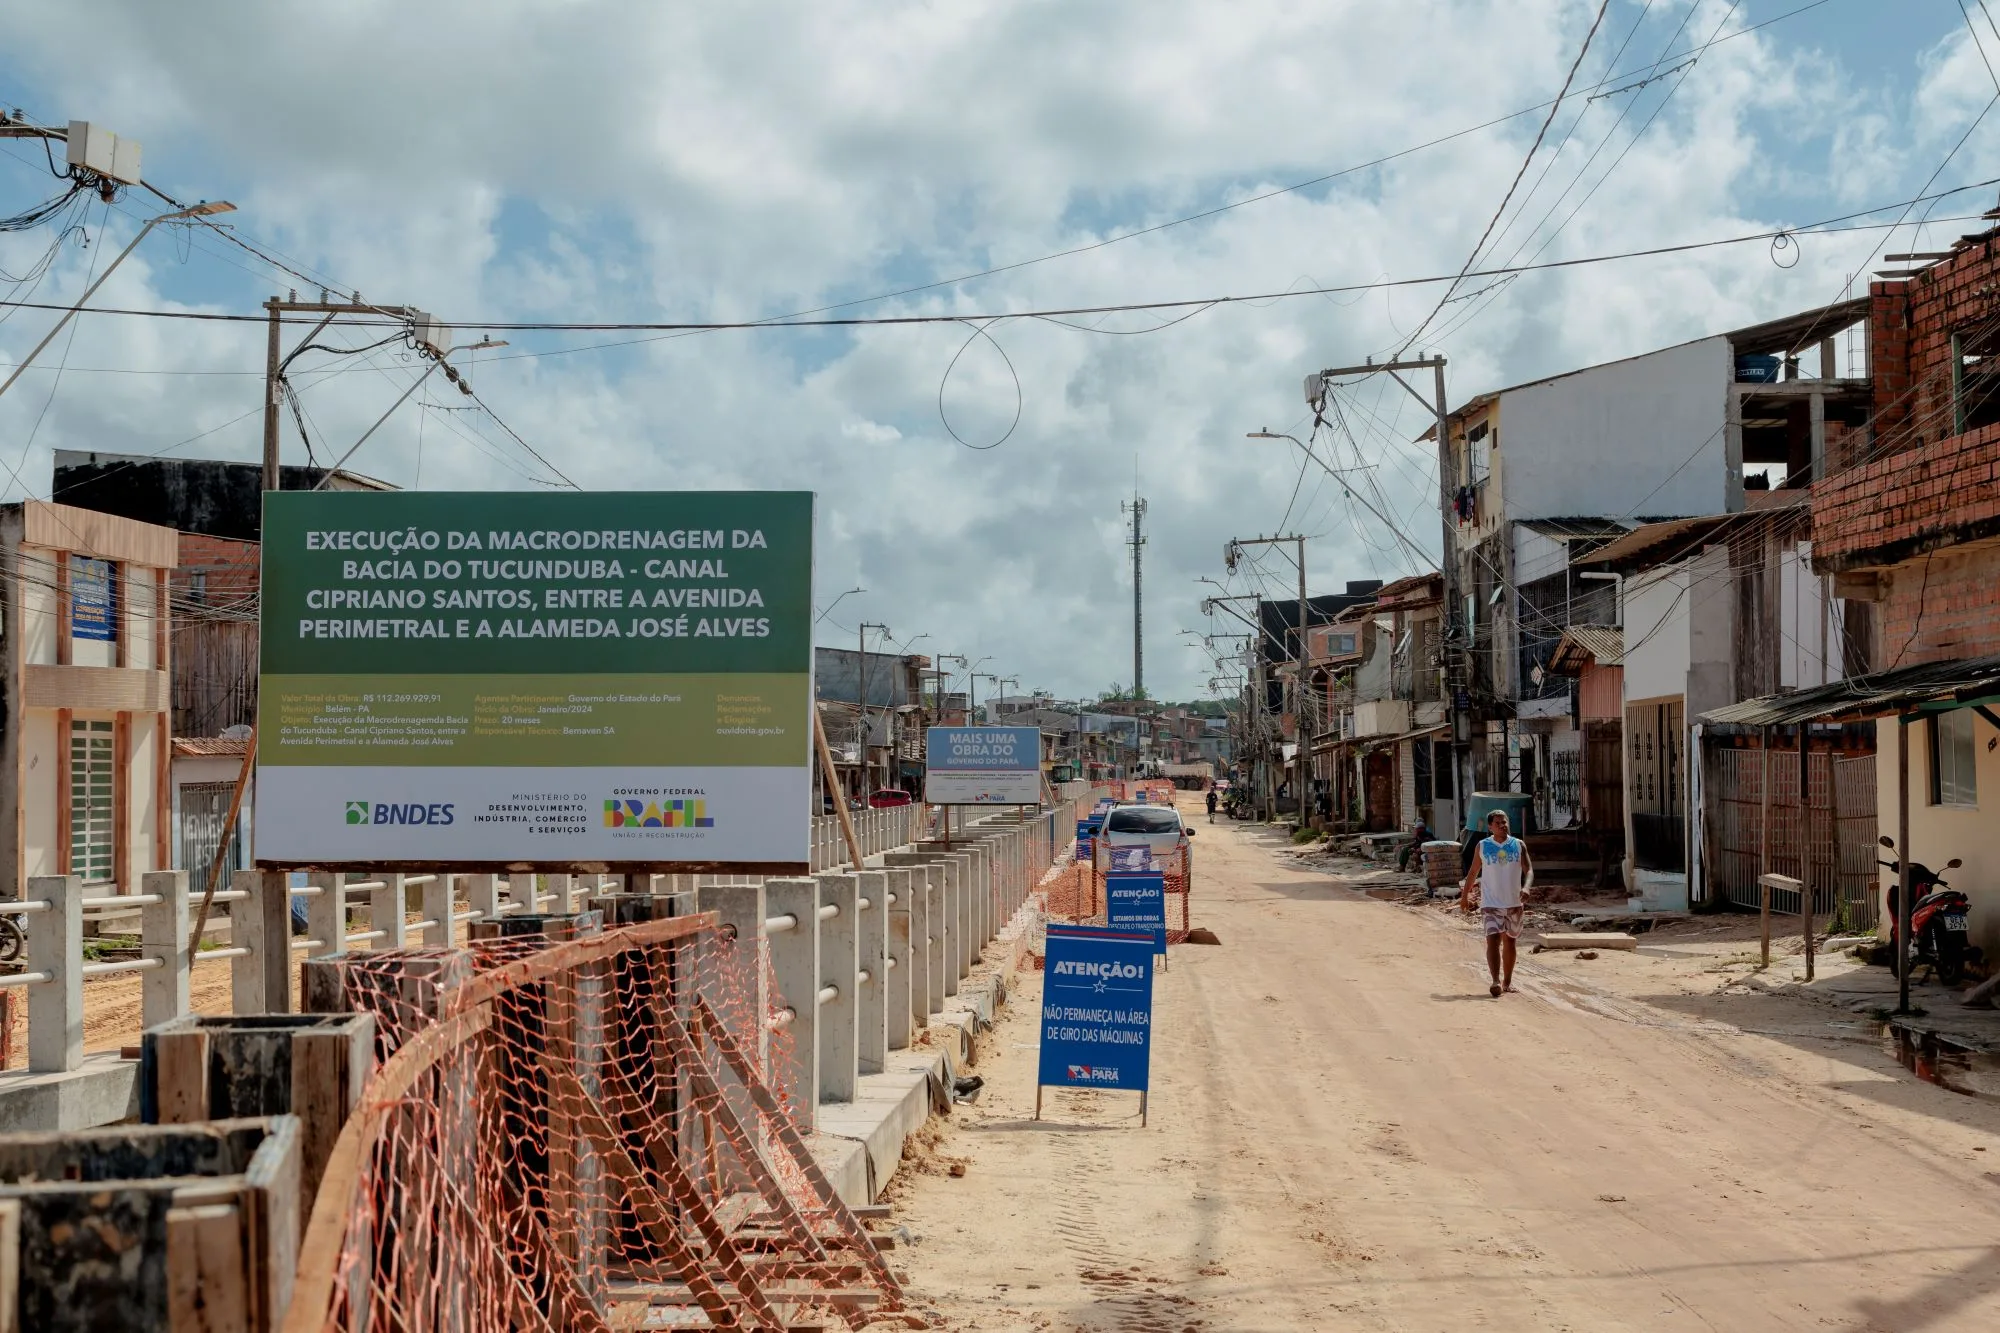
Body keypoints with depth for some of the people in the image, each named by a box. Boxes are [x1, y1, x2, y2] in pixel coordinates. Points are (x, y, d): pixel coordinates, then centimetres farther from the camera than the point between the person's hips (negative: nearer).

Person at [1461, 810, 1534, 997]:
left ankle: (1507, 981, 25)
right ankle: (1496, 981, -25)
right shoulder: (1482, 847, 1)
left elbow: (1528, 870, -4)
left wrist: (1526, 887, -24)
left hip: (1514, 903, 2)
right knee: (1493, 940, -16)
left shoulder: (1519, 845, 2)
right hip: (1490, 903, -2)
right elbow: (1473, 873, 11)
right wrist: (1465, 896, 15)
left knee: (1509, 942, 13)